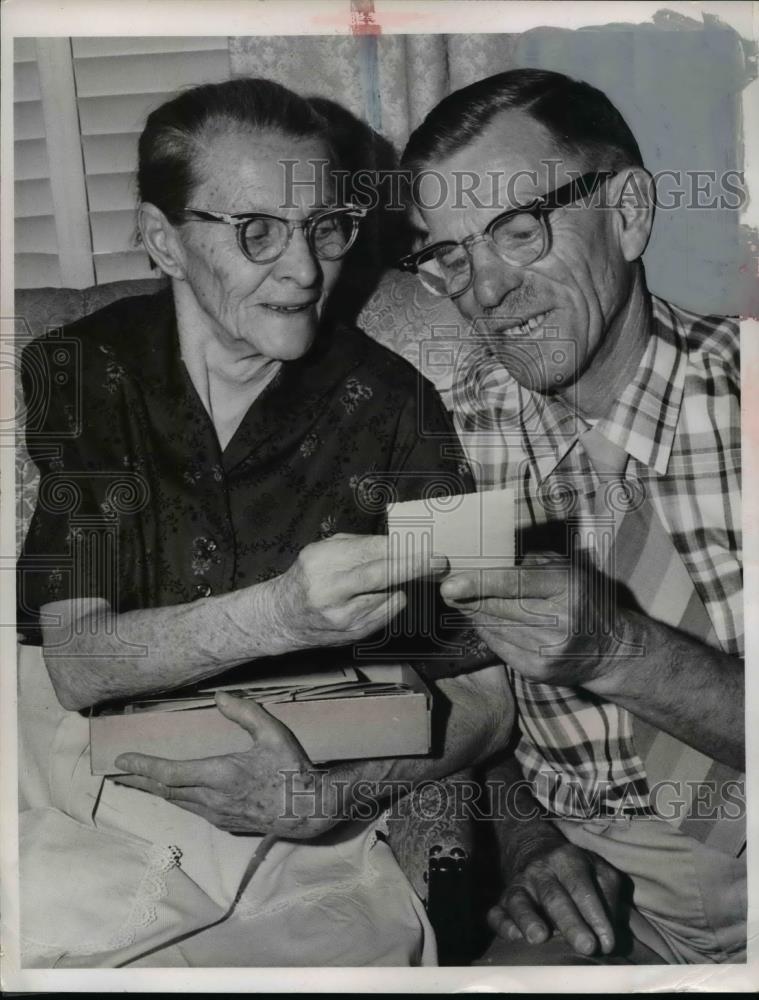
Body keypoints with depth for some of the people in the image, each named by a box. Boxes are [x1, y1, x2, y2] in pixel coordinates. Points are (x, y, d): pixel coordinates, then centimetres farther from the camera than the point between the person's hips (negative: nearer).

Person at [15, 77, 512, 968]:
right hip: (91, 801, 1)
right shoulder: (73, 374, -3)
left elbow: (481, 699, -4)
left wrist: (327, 795, -22)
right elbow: (77, 663, -13)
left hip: (302, 851, 1)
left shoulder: (388, 405, -6)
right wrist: (276, 616, -30)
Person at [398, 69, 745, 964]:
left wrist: (615, 649, -29)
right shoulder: (450, 431, -6)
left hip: (729, 889, -2)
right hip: (564, 880, 2)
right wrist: (519, 846, -12)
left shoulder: (733, 391, -14)